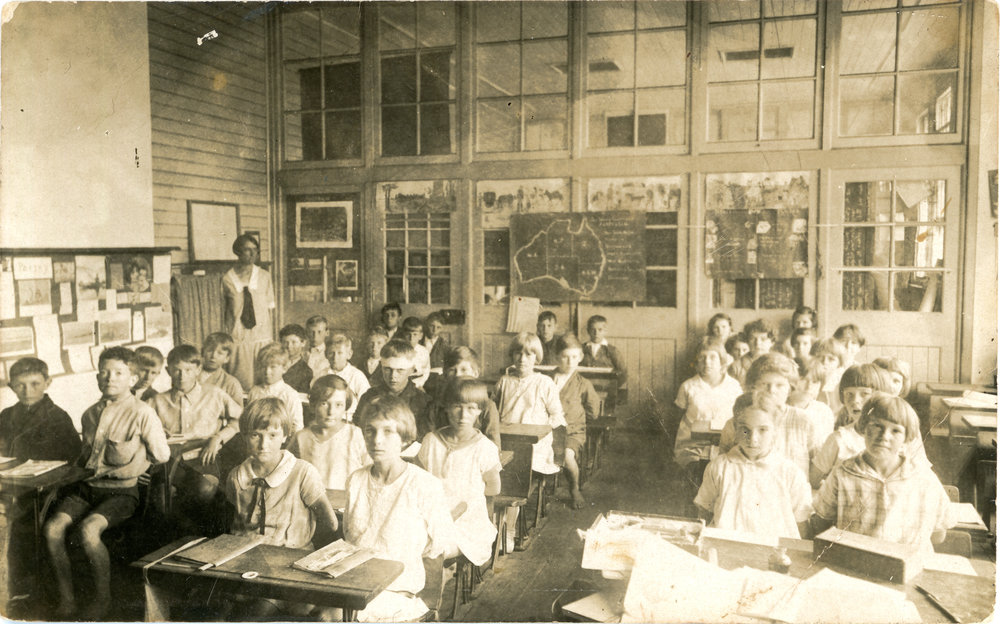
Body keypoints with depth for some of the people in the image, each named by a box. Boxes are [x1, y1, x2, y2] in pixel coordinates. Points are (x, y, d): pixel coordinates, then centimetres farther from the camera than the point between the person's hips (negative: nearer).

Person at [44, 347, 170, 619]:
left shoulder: (142, 413, -8)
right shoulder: (90, 415, 13)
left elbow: (162, 455, -2)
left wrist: (132, 454, 6)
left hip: (121, 490, -6)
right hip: (87, 486, 6)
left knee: (88, 529, -30)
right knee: (52, 528, -19)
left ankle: (102, 598, -6)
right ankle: (66, 602, -3)